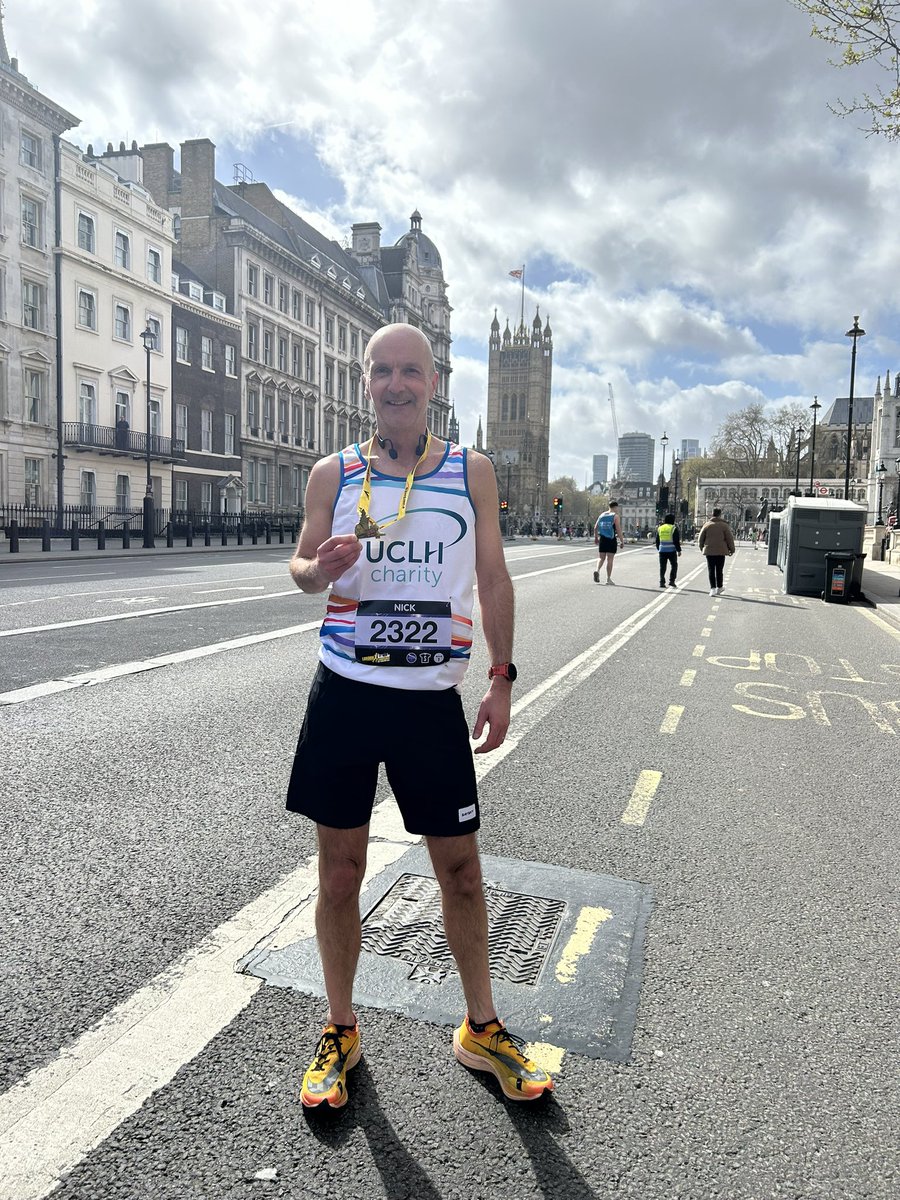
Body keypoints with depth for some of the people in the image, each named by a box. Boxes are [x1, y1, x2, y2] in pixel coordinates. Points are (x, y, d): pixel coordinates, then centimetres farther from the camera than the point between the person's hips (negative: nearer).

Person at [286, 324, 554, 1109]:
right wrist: (321, 568, -14)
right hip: (344, 691, 1)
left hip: (432, 697, 0)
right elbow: (301, 566, 10)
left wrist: (502, 678, 0)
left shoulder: (471, 471, 4)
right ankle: (340, 1031, 32)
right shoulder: (333, 474, 4)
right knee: (340, 870, 10)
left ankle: (481, 1029, 32)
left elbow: (493, 578, 6)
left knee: (461, 869, 10)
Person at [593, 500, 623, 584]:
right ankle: (608, 578, 5)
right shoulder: (615, 516, -5)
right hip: (611, 540, -4)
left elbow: (595, 528, 12)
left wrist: (596, 538, 23)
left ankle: (597, 570, -16)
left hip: (602, 539, 4)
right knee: (609, 559, 2)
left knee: (601, 557, 11)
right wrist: (622, 541, -5)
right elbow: (618, 530, -11)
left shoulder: (602, 515, 10)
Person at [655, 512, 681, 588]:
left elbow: (657, 541, 14)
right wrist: (679, 550, -3)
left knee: (662, 567, 7)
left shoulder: (659, 528, 7)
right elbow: (676, 541, -9)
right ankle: (671, 581, 1)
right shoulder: (674, 528, -7)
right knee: (674, 565, 8)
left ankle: (662, 582, 3)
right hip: (671, 550, -4)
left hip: (662, 550, 4)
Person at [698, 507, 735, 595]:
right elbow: (730, 538, -1)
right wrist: (732, 550, 10)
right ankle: (719, 588, 18)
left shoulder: (707, 525, 1)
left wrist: (701, 547, 23)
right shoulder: (724, 525, -3)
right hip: (721, 551, -1)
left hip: (709, 551, 1)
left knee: (711, 570, 3)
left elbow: (701, 538, 6)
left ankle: (713, 588, -6)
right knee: (719, 570, 9)